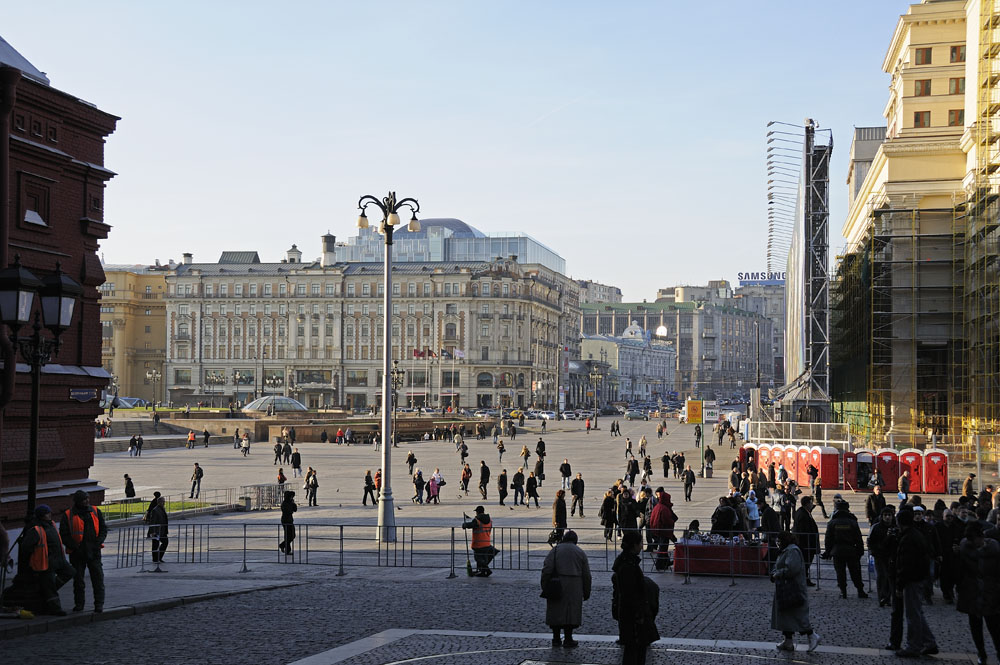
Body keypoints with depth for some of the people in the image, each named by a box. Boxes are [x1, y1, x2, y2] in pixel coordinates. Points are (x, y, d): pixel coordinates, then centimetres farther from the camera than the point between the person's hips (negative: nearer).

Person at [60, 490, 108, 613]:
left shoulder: (95, 512, 7)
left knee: (98, 578, -3)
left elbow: (103, 529, 11)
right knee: (78, 580, 7)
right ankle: (79, 604, 19)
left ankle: (99, 604, 2)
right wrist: (75, 546, -13)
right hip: (77, 553, -1)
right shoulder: (68, 515, -2)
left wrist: (98, 542, -6)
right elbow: (64, 535, -2)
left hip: (94, 552, 1)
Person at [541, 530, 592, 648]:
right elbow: (586, 575, 8)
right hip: (574, 588, 0)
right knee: (571, 612, 6)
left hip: (557, 587, 0)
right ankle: (568, 639, 7)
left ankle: (556, 639, 14)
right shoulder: (581, 553, 8)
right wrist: (586, 592, 15)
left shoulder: (555, 550, 3)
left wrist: (544, 587, -2)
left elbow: (547, 570, -6)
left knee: (556, 612, 9)